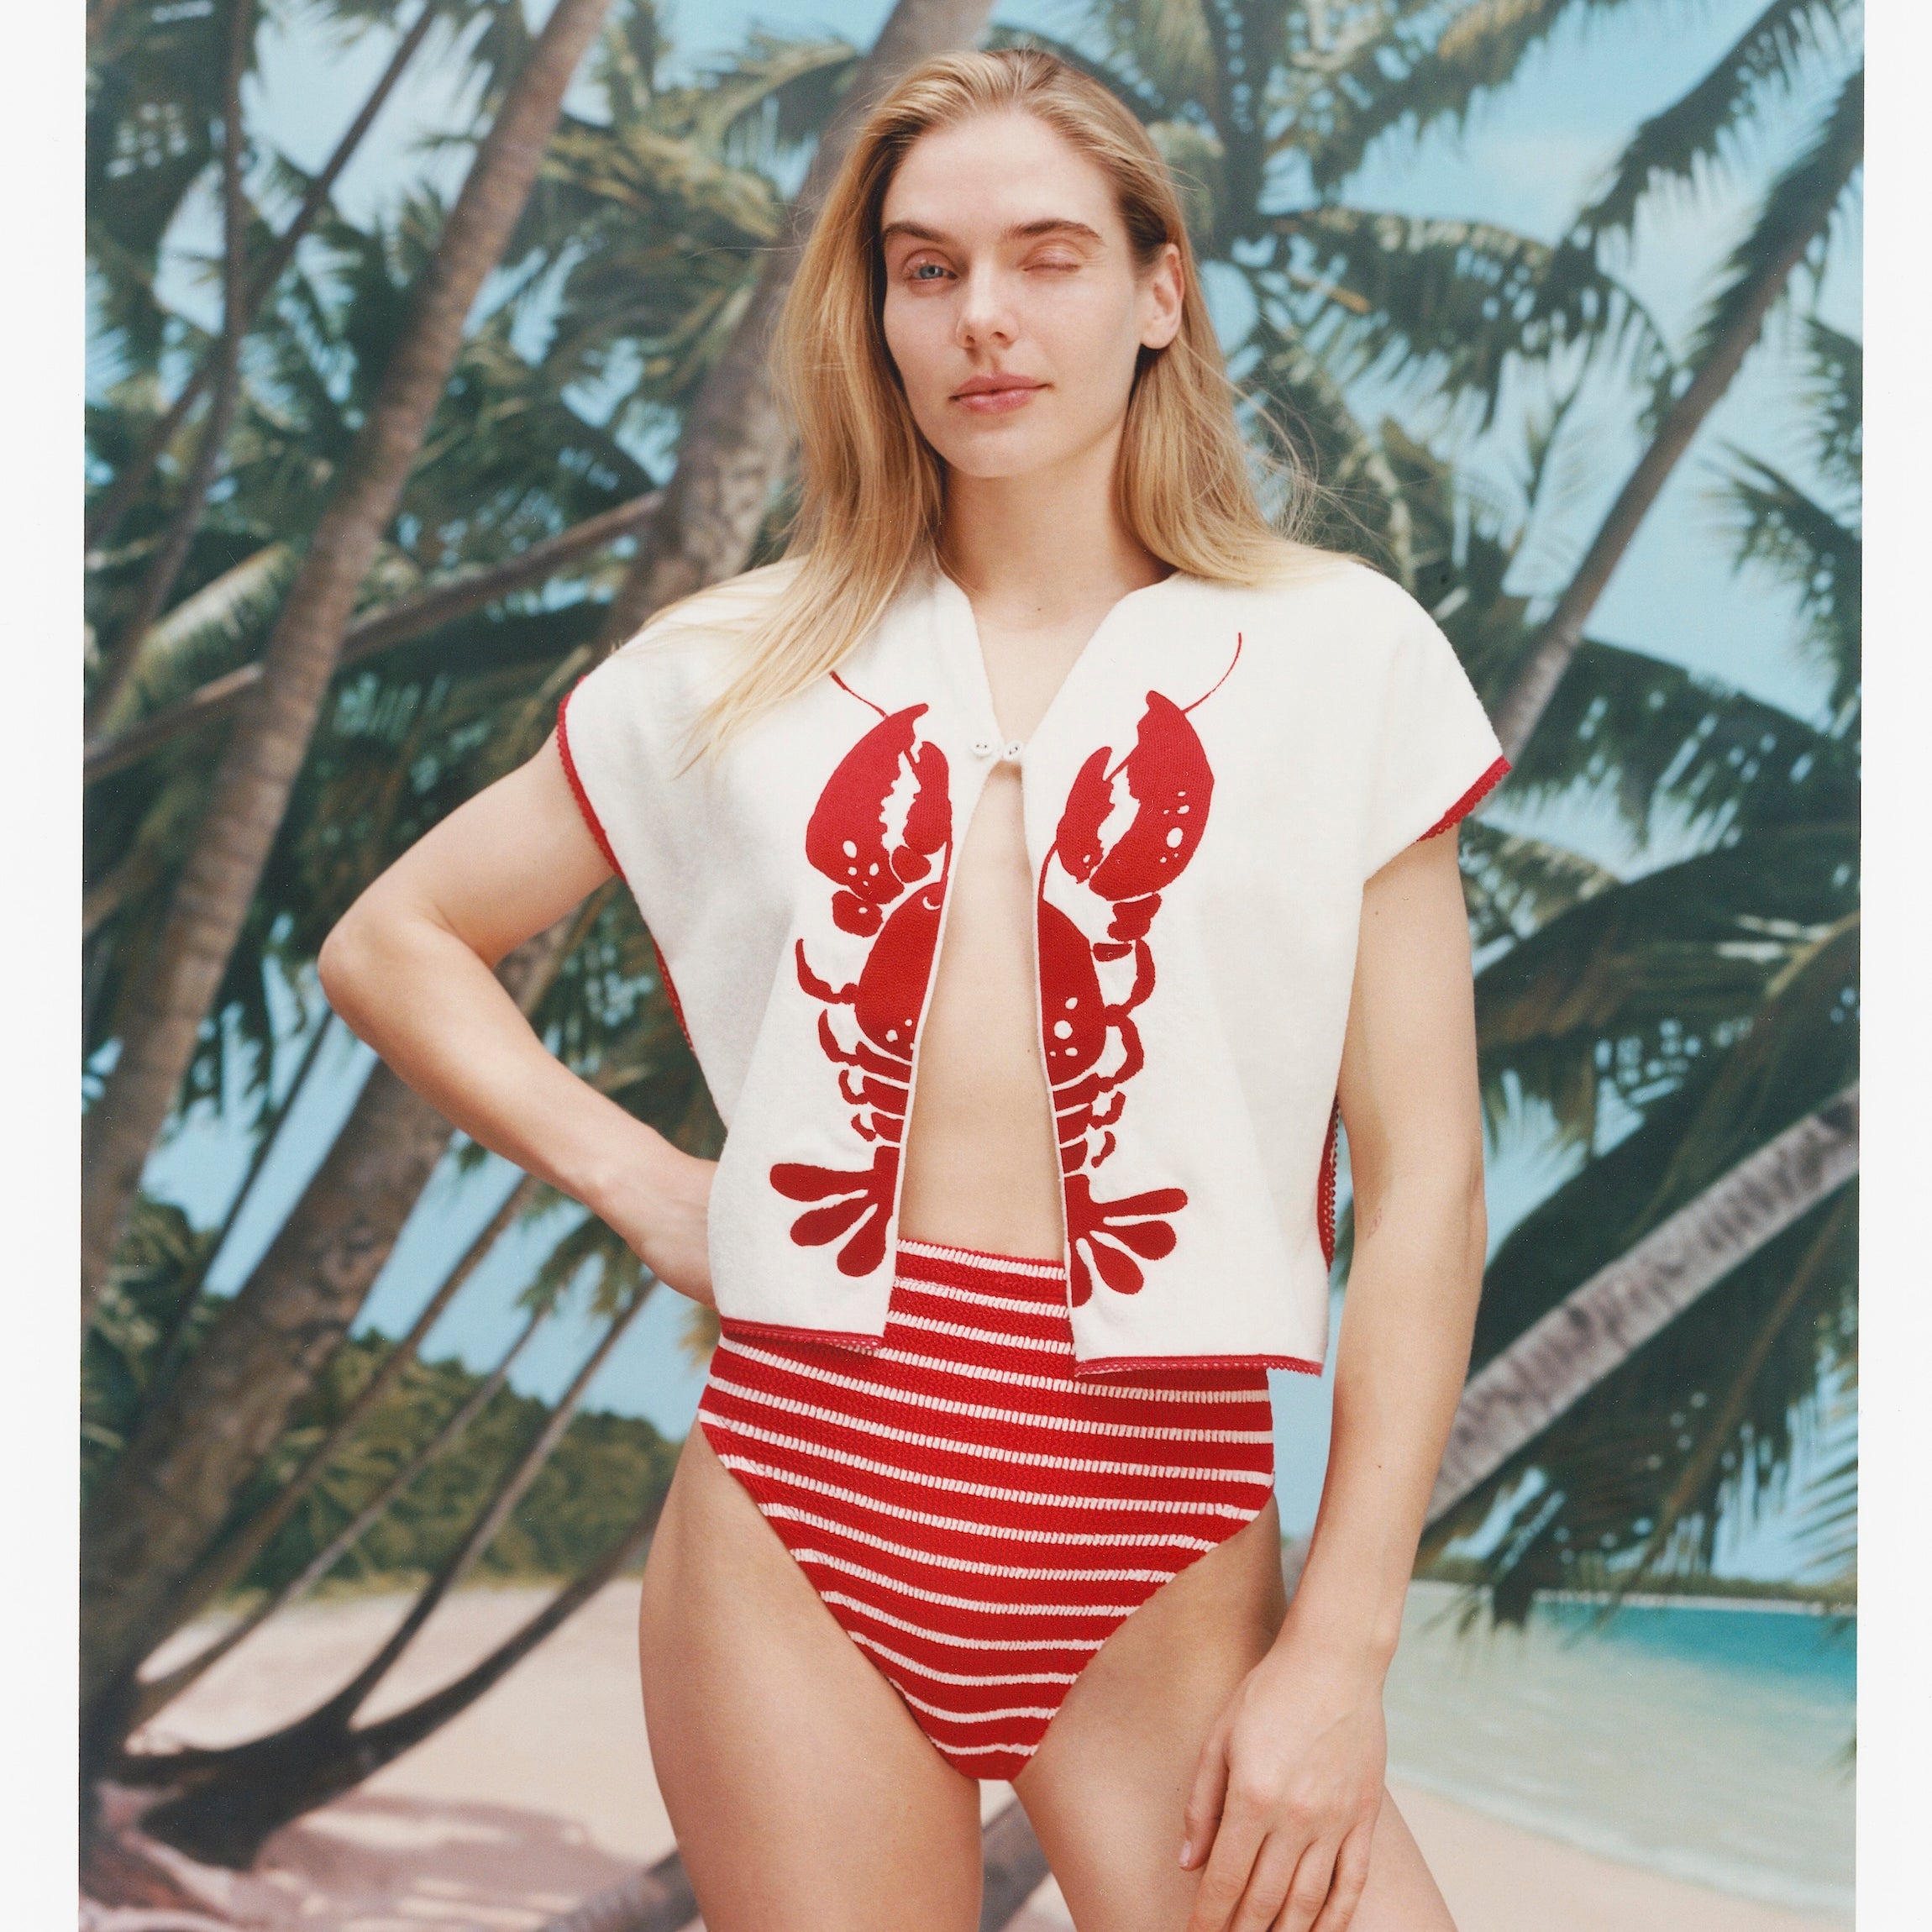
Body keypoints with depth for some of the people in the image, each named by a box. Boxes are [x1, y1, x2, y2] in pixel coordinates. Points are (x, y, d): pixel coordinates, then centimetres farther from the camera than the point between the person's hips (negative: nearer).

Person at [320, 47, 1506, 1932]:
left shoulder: (1333, 655, 3)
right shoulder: (745, 670, 9)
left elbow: (1423, 1178, -1)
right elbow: (392, 943, 19)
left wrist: (1339, 1650, -7)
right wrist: (639, 1181, 5)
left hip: (1157, 1571, -1)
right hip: (798, 1510, 2)